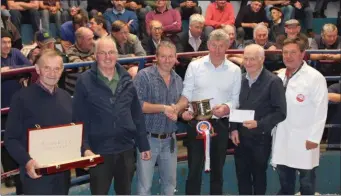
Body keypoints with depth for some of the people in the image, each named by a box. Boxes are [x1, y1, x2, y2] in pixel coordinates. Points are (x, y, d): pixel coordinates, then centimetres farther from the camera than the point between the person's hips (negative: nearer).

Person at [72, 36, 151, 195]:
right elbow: (79, 119, -8)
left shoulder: (126, 80, 5)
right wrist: (85, 148, -16)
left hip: (126, 149, 4)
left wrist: (144, 145, 9)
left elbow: (137, 115, 8)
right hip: (99, 151, -3)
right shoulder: (85, 81, -7)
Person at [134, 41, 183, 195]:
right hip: (148, 138, -5)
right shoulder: (144, 75, -11)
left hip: (170, 139, 6)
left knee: (170, 182, 17)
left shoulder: (178, 80, 9)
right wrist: (163, 108, -20)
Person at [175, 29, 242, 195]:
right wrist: (181, 110, -21)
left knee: (217, 168, 14)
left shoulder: (235, 70, 2)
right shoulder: (195, 66, -2)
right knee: (194, 168, 4)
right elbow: (186, 94, -3)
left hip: (221, 125, 2)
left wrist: (226, 108, -18)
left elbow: (236, 99, 2)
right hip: (197, 123, -1)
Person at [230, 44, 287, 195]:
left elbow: (280, 112, -14)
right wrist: (234, 129, -1)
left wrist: (259, 124, -23)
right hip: (241, 136, 4)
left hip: (261, 137, -4)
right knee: (242, 175, 13)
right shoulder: (241, 79, 4)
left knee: (259, 175, 12)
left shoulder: (273, 81, -13)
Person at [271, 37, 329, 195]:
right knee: (284, 181, 17)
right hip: (283, 137, 6)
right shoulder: (280, 76, 7)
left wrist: (314, 138, -15)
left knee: (306, 182, 9)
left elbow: (320, 110, -14)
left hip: (304, 139, -5)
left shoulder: (315, 77, -13)